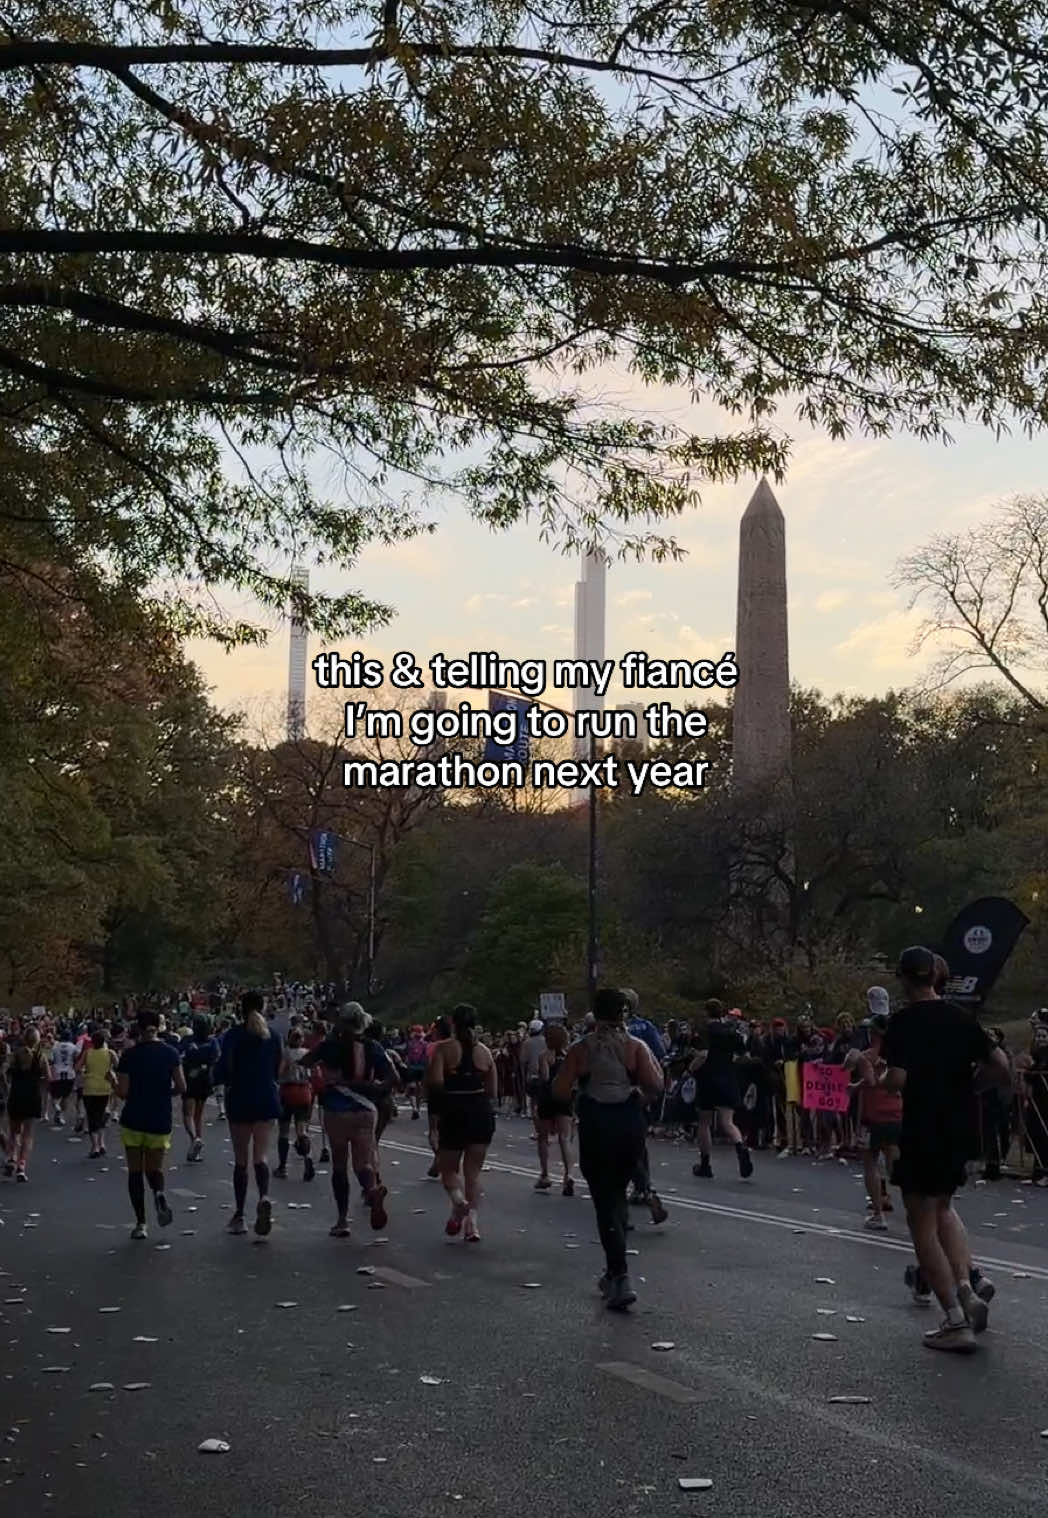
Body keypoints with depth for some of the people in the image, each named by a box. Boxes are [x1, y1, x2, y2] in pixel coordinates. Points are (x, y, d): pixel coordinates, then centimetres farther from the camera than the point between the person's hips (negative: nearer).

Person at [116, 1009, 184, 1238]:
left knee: (135, 1171, 9)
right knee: (154, 1168, 16)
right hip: (161, 1122, 1)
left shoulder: (130, 1054, -7)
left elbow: (122, 1092, -10)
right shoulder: (170, 1053, -3)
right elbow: (181, 1087, -5)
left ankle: (140, 1224, 4)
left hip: (133, 1120, -1)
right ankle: (160, 1194, -17)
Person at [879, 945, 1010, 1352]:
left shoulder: (904, 1022, -12)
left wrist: (879, 1078, 0)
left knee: (923, 1223, 4)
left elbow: (897, 1079, -21)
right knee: (943, 1206, 25)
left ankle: (956, 1322, 0)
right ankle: (966, 1289, 7)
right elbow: (1000, 1067, 3)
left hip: (923, 1132, -6)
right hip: (961, 1131, 6)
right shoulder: (960, 1017, 5)